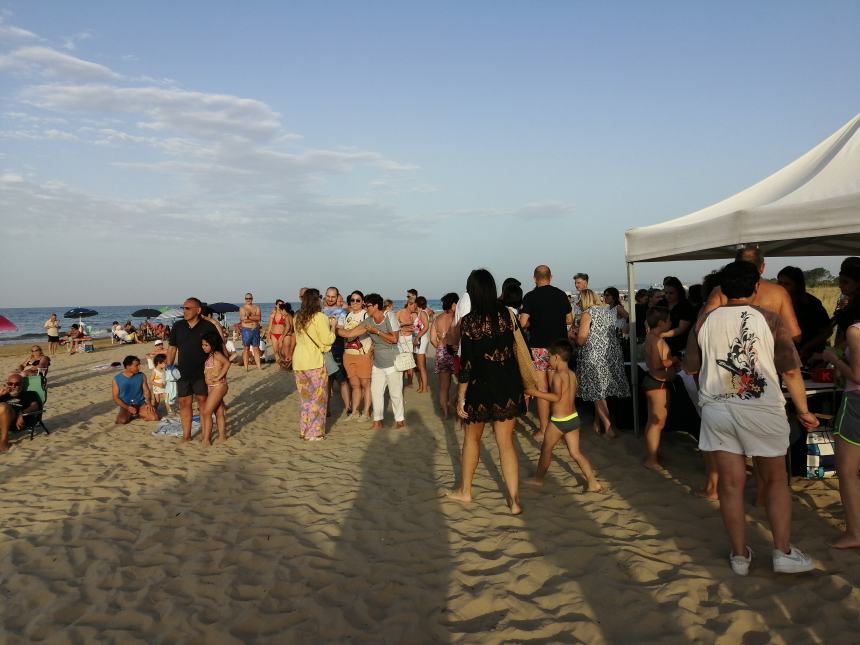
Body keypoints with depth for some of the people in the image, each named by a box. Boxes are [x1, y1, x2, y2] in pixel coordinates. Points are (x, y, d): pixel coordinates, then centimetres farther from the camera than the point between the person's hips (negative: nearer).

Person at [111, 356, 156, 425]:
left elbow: (146, 391, 4)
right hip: (126, 406, -2)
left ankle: (136, 414, 5)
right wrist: (127, 407, -19)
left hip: (141, 404, 2)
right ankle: (129, 415, 3)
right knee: (121, 421, -32)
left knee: (155, 417, -22)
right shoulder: (117, 379, -5)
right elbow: (116, 398, -5)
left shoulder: (141, 376, 1)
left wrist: (149, 403, -16)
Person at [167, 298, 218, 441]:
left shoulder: (208, 327, -7)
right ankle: (186, 435, 15)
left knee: (203, 400, 4)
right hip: (182, 372, 3)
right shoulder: (178, 326, 4)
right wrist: (169, 367, 3)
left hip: (202, 372, -3)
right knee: (184, 402, 6)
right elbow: (172, 348, 10)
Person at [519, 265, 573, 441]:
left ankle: (544, 430, 5)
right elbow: (569, 320, 8)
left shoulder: (530, 297, -8)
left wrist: (533, 324, 6)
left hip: (539, 346, -3)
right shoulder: (561, 294, 3)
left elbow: (523, 323, -14)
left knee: (542, 389, 2)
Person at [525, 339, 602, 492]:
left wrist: (535, 393, -26)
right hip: (574, 418, 7)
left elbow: (557, 397, -28)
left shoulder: (557, 375, -18)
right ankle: (593, 482, 4)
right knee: (576, 452, 11)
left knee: (546, 449, 12)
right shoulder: (572, 374, 7)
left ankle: (538, 478, 28)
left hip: (559, 421, -7)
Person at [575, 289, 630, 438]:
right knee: (600, 391, 14)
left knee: (597, 393, 0)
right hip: (612, 354, 7)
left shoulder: (587, 314, -8)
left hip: (595, 356, -7)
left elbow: (581, 340, -11)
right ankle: (598, 424, 19)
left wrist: (575, 334, 11)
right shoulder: (606, 311, 13)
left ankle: (608, 427, -5)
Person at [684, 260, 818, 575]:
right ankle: (783, 552, 17)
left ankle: (740, 555, 18)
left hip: (717, 410, 2)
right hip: (762, 410, -1)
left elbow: (690, 366, 8)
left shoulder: (705, 321, 1)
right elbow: (791, 371, -6)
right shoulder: (771, 319, -5)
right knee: (776, 481, 16)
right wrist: (803, 411, 5)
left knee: (731, 484, 8)